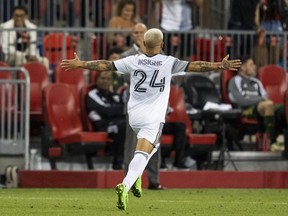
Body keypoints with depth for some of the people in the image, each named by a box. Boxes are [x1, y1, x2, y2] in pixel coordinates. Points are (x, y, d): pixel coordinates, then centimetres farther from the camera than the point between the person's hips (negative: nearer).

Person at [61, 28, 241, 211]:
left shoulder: (133, 61, 2)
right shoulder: (169, 63, -4)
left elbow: (106, 65, 5)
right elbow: (193, 66, -6)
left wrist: (80, 64, 15)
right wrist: (220, 66, 0)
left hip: (134, 116, 5)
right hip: (153, 118, -4)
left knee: (151, 145, 30)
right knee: (142, 154, -13)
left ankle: (136, 177, 13)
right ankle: (126, 185, -34)